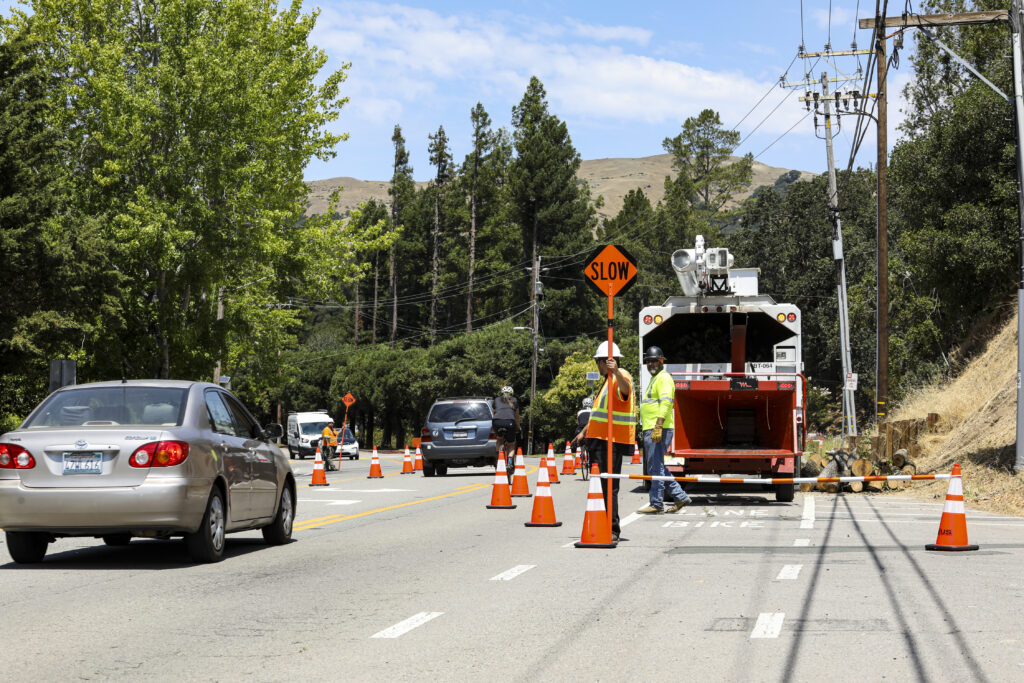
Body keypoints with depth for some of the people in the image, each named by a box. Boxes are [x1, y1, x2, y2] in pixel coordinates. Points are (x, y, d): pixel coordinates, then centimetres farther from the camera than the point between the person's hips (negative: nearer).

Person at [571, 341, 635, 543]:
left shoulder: (621, 377, -9)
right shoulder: (608, 380, 24)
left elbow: (625, 389, -36)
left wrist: (616, 372, -55)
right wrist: (584, 432, 35)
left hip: (613, 442, -10)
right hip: (601, 439, 10)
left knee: (609, 486, -13)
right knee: (602, 485, 12)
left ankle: (612, 531, -13)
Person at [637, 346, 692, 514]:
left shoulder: (663, 378, -9)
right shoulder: (654, 379, 24)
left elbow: (666, 402, -21)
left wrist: (658, 427, -29)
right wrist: (645, 429, 27)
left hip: (659, 430, -11)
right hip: (651, 430, 11)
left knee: (656, 468, -8)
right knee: (657, 468, 13)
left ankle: (656, 504, -5)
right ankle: (680, 497, 16)